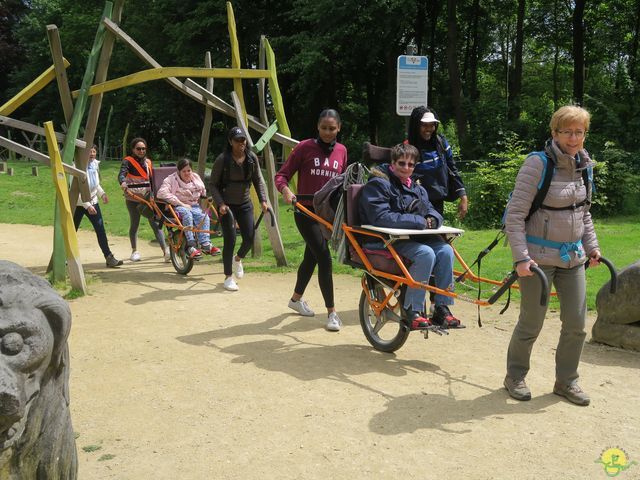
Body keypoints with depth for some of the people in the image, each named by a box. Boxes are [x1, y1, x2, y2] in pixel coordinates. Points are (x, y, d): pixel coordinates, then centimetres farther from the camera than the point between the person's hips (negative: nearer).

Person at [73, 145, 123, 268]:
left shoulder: (95, 164, 0)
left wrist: (102, 193, -3)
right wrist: (87, 205, -26)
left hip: (93, 202, 5)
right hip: (78, 203, -5)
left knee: (101, 230, -5)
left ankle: (109, 257, -6)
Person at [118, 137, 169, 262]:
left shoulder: (148, 162, 12)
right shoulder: (128, 161, -4)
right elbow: (122, 173, -21)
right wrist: (123, 182, -41)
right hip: (133, 198, -3)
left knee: (155, 223, -6)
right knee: (134, 224, 6)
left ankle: (166, 251, -13)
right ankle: (134, 251, 23)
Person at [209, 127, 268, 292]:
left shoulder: (252, 158, -3)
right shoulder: (222, 159, -15)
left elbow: (258, 180, 7)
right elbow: (212, 184, -9)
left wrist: (263, 200, -4)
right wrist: (220, 204, -20)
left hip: (245, 204, 4)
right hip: (227, 205, -4)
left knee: (249, 238, 0)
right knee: (230, 240, -7)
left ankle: (238, 259, 34)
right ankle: (228, 277, 9)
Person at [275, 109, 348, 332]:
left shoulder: (341, 150, 6)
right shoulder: (305, 147, -7)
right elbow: (282, 175, -6)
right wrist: (285, 190, -26)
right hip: (306, 212, -5)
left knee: (311, 258, 18)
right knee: (325, 259, -14)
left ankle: (296, 299, 40)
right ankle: (332, 312, -4)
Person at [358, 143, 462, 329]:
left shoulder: (416, 188, 19)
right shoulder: (378, 184, -7)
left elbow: (432, 211, 17)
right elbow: (381, 218, -20)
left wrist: (432, 219, -11)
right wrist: (419, 221, -19)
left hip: (414, 238, 7)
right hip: (385, 242, -7)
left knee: (445, 250, -18)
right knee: (425, 253, -30)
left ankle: (442, 309, -11)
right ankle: (412, 311, -22)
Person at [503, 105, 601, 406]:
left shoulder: (584, 166, 7)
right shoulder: (538, 164, -14)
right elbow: (514, 216, -15)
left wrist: (592, 247, 14)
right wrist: (521, 257, -20)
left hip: (573, 257, 6)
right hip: (539, 256, -6)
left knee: (576, 324, 8)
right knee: (531, 324, 3)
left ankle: (566, 381, 26)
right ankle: (515, 377, 24)